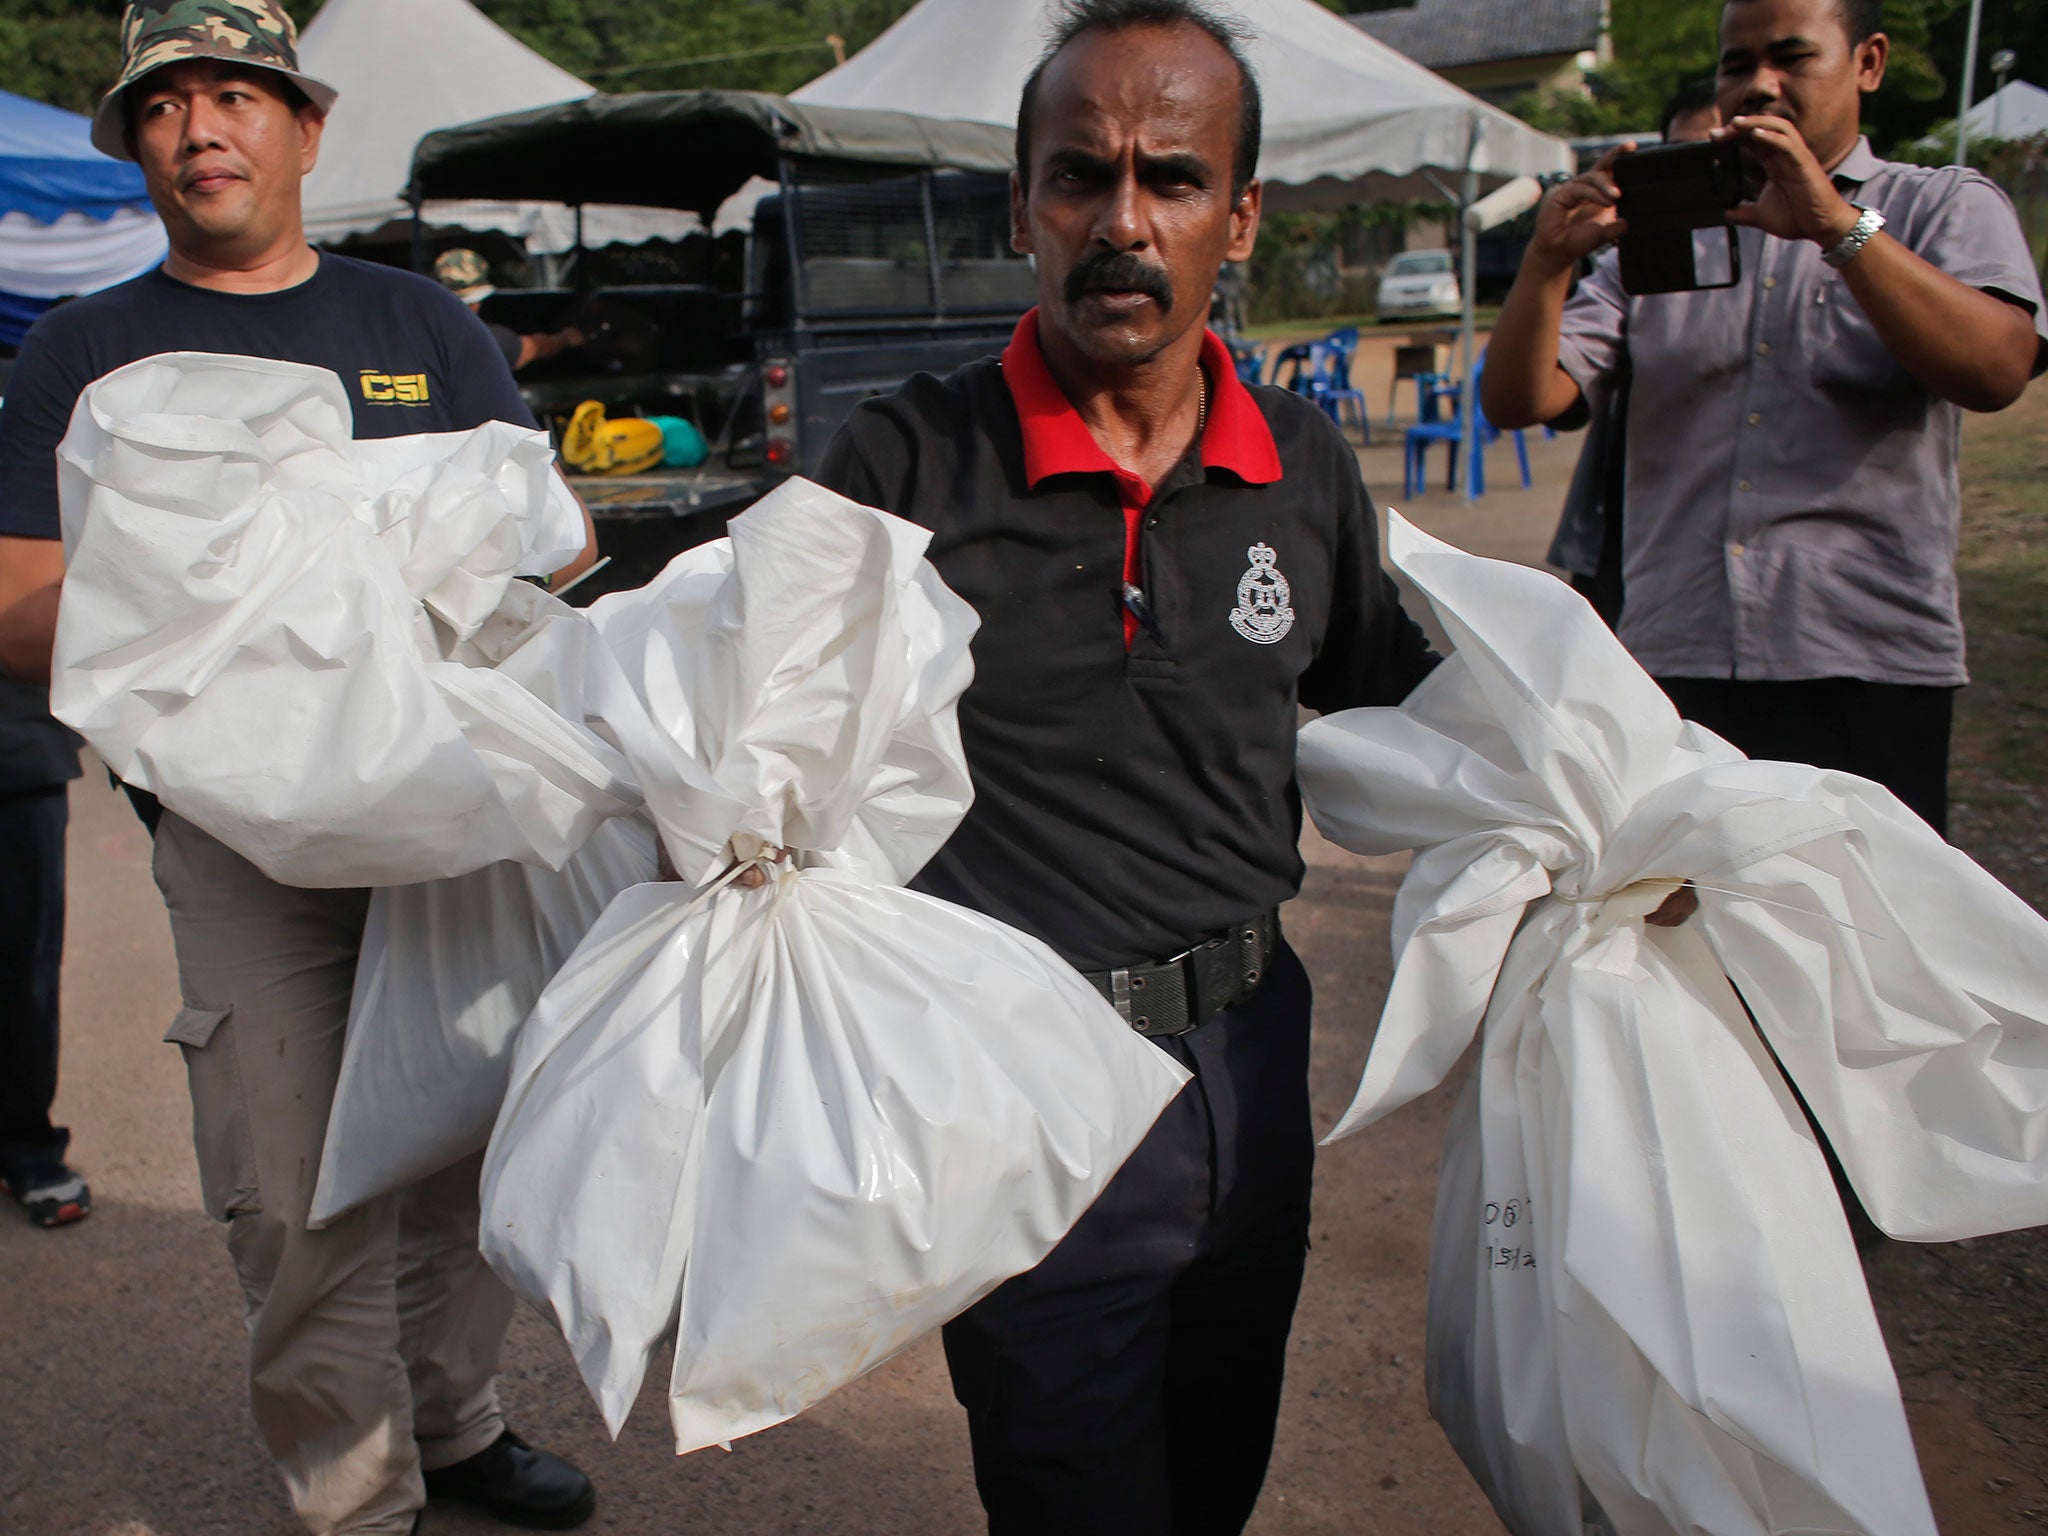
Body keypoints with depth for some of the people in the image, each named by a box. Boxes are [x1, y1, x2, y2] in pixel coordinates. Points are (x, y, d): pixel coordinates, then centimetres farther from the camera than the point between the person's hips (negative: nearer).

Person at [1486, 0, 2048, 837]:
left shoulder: (1943, 207, 10)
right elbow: (1518, 400, 4)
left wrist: (1836, 225, -19)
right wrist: (1550, 260, -13)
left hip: (1866, 673, -2)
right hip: (1670, 667, 2)